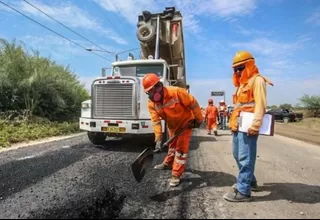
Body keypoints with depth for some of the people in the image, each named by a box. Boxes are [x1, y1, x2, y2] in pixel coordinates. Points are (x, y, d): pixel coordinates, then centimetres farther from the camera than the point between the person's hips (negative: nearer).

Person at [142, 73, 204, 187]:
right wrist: (158, 139, -29)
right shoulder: (151, 103, -18)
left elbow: (193, 103, -24)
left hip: (186, 122, -5)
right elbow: (156, 121, -20)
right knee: (172, 145, 22)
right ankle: (168, 163, 45)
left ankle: (176, 175, 2)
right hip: (172, 125, 5)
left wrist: (199, 120, -16)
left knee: (181, 148, -6)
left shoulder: (176, 92, -34)